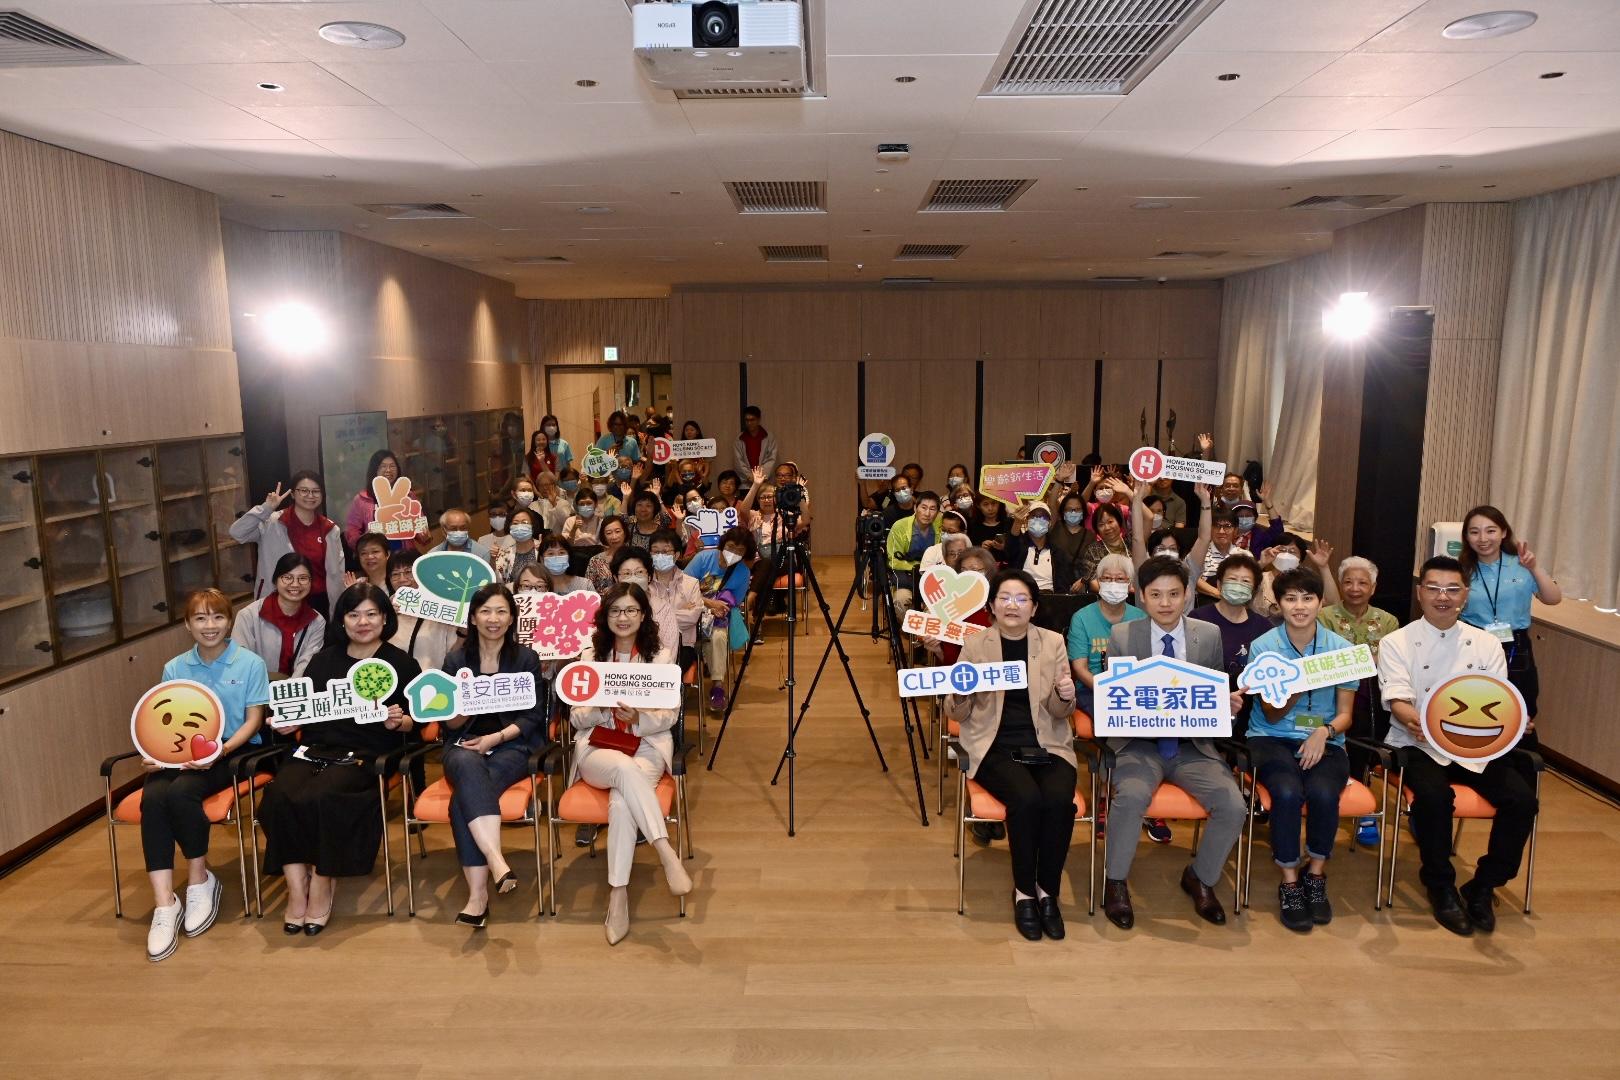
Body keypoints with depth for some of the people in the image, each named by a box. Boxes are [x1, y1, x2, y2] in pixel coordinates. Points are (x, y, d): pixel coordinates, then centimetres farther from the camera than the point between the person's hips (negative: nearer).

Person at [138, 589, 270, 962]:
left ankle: (200, 881, -8)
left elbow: (253, 720, -3)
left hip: (235, 750, -4)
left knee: (181, 791, -32)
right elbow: (165, 723, 9)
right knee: (153, 796, -29)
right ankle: (164, 903, -25)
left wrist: (221, 749, -19)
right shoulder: (174, 668, 11)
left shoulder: (250, 663, 0)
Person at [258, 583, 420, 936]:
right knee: (279, 795, -27)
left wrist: (397, 721, -14)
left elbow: (414, 722, 7)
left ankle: (322, 885, -12)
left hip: (366, 755, -4)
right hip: (315, 748, 4)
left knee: (320, 797, -32)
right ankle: (296, 888, -17)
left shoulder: (401, 663, 8)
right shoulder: (324, 659, 21)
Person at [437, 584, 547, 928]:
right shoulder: (456, 660, 10)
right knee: (469, 767, -38)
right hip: (464, 745, 1)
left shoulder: (526, 658, 7)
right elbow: (450, 723, 8)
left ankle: (478, 893, -33)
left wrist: (496, 737, -13)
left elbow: (533, 716, 2)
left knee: (463, 797, -31)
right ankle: (497, 860, -48)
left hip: (512, 746, -1)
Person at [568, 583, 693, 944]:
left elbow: (669, 716, 3)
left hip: (647, 744, 0)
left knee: (621, 801, -33)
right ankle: (666, 853, -42)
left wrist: (637, 719, -18)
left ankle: (618, 895, -29)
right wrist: (603, 708, -14)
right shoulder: (591, 657, 13)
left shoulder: (661, 655, 8)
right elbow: (576, 717, 8)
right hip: (597, 747, 1)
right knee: (625, 767, -38)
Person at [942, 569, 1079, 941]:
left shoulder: (1052, 642, 7)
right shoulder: (975, 644, 3)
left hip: (1047, 745, 2)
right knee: (1027, 798, -30)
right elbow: (956, 713, 2)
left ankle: (1048, 892, -5)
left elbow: (1059, 713, 5)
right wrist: (960, 693, -21)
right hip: (996, 747, -2)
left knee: (1059, 800, -28)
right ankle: (1024, 892, -7)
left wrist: (1065, 696, -18)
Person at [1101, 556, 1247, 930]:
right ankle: (1115, 882, -6)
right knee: (1131, 796, -32)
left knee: (1233, 805, -21)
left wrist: (1229, 703, -11)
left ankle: (1201, 878, 10)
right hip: (1140, 743, -2)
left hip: (1193, 745, 2)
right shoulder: (1121, 636, 0)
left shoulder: (1209, 635, 5)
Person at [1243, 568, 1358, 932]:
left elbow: (1345, 714, 7)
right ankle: (1289, 883, -14)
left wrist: (1325, 731, -16)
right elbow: (1272, 713, -3)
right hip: (1272, 739, -1)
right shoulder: (1263, 646, -1)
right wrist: (1298, 686, -23)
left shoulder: (1341, 648, 4)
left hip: (1323, 741, 1)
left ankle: (1316, 875, -6)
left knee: (1323, 793, -31)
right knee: (1288, 792, -32)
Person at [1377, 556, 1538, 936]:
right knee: (1434, 795, -33)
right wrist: (1416, 721, -38)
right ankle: (1440, 887, -8)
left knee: (1522, 799, -21)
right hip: (1419, 745, -3)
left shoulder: (1487, 644, 8)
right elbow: (1397, 701, -14)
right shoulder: (1396, 643, -2)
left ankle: (1483, 887, 1)